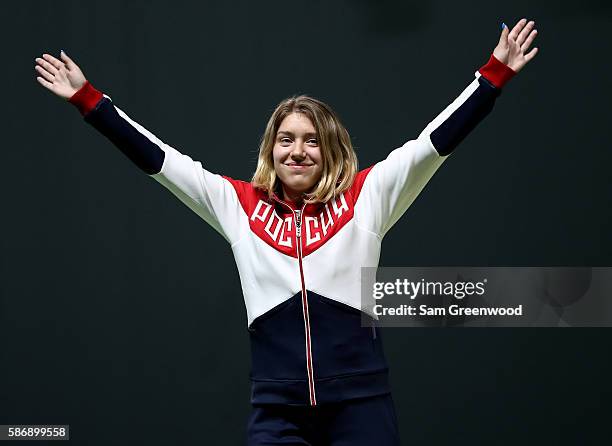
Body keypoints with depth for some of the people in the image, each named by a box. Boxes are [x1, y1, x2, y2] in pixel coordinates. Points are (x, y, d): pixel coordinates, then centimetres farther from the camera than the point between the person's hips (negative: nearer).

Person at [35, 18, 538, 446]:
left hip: (361, 400, -1)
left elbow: (435, 141, 5)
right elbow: (155, 157, 12)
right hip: (276, 405, 1)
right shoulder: (239, 204, 11)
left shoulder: (365, 197, 7)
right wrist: (87, 98, 11)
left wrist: (495, 74, 0)